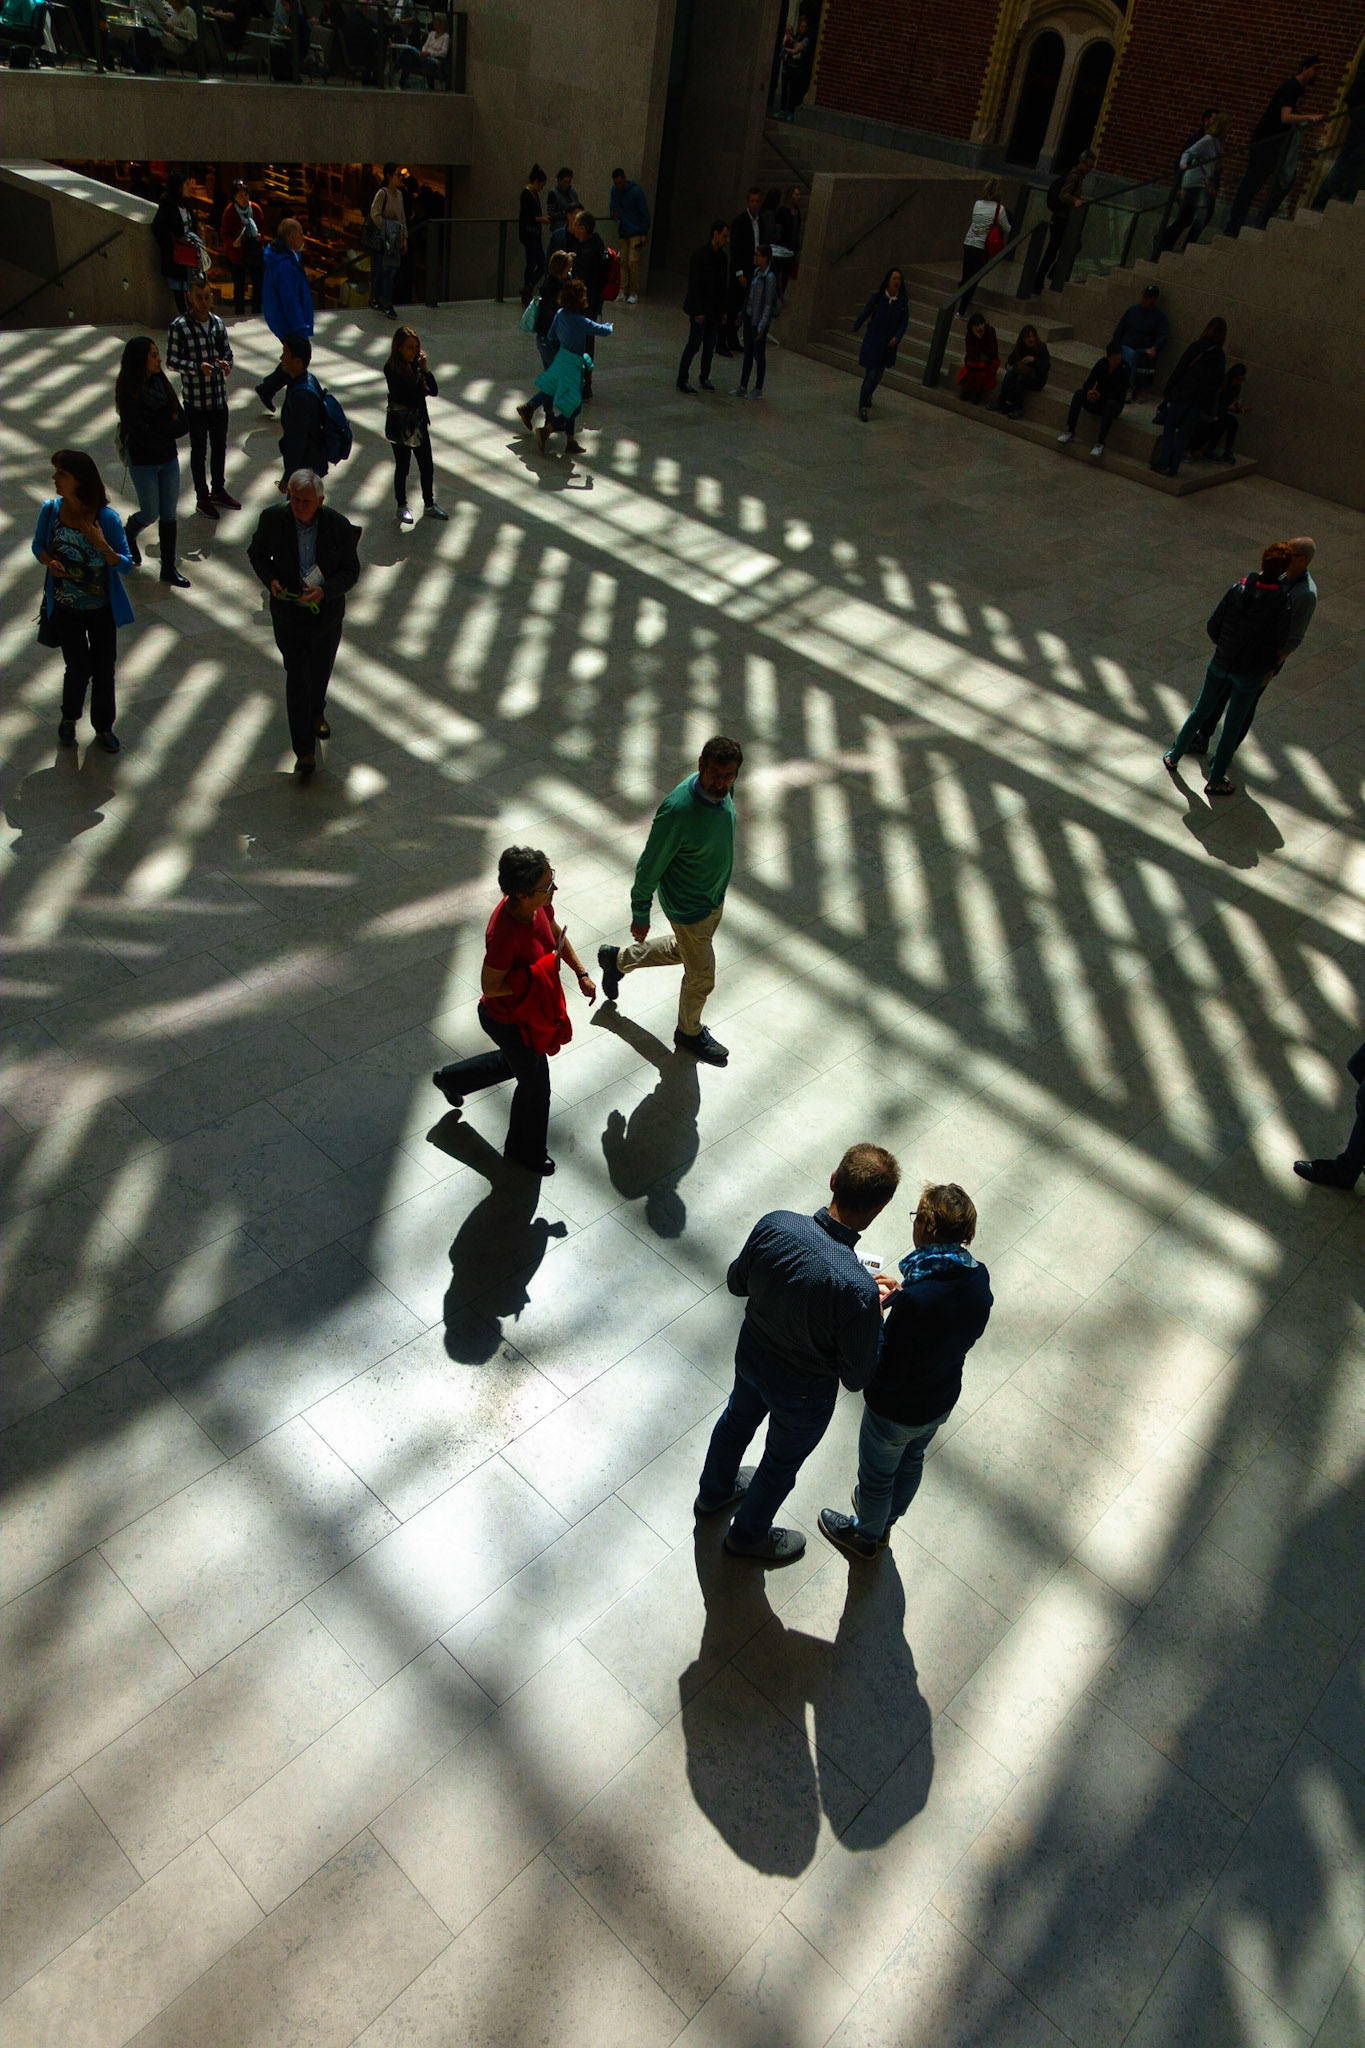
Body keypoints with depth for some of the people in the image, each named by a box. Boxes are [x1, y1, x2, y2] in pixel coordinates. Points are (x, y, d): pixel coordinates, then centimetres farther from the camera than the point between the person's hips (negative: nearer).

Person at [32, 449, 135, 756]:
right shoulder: (50, 510, -10)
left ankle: (103, 728, 29)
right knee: (78, 669, 5)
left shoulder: (106, 517, -17)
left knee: (104, 669, 10)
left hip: (102, 608, -1)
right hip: (66, 608, 1)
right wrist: (49, 561, -16)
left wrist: (101, 544, -32)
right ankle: (69, 717, 33)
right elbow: (38, 545, 6)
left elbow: (126, 565, -14)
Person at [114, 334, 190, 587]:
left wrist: (158, 429, -19)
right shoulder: (128, 393, -17)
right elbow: (143, 435, -23)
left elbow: (184, 424, -7)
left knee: (169, 515, 7)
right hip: (143, 462, -5)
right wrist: (169, 428, -11)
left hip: (169, 460, 5)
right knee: (150, 513, 6)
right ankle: (128, 535, 40)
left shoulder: (162, 384, -1)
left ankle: (169, 568, 16)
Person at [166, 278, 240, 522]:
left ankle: (218, 490, 35)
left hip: (219, 398, 5)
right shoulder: (180, 326, -12)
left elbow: (227, 351, 11)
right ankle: (202, 498, 18)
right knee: (199, 450, 6)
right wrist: (197, 367, -26)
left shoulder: (217, 323, 3)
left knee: (220, 446, 17)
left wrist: (226, 364, -12)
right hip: (195, 400, -5)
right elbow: (171, 361, -10)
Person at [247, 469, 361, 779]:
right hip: (288, 613, -1)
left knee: (320, 671, 22)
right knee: (297, 678, -6)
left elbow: (351, 570, -7)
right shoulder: (273, 518, -12)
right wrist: (270, 580, -17)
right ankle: (305, 752, -3)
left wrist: (325, 590, -25)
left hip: (326, 615, 1)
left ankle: (316, 713, 55)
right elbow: (257, 553, 3)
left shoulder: (339, 526, -15)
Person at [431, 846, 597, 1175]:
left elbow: (556, 932, 6)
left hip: (530, 1009, 8)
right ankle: (525, 1152, 43)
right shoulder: (504, 934, -40)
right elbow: (491, 986, -29)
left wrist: (580, 973, 7)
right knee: (535, 1085, 15)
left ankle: (451, 1078, 58)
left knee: (517, 1062, 35)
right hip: (510, 1021, -8)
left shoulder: (537, 904, -16)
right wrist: (541, 972, -29)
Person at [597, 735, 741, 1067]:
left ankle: (617, 959, 53)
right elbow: (650, 867, -24)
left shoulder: (721, 790, -13)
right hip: (688, 907, -8)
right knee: (701, 977, 13)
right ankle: (690, 1033, 43)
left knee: (685, 951, 31)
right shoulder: (677, 810, -36)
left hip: (715, 896, 8)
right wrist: (640, 916, -14)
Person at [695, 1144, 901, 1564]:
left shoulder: (774, 1225, -28)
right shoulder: (858, 1291, -41)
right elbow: (857, 1378, -24)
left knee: (738, 1419, 35)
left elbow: (736, 1282, -7)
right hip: (803, 1392, -4)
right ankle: (749, 1533, 55)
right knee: (782, 1464, 27)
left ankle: (713, 1492, 64)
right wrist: (877, 1315, -10)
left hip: (750, 1354, 5)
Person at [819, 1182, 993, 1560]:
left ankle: (866, 1535, 53)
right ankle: (886, 1521, 60)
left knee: (877, 1474, 24)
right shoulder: (979, 1280, -19)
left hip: (897, 1412, -6)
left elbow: (886, 1375, -30)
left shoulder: (914, 1301, -41)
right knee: (911, 1460, 33)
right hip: (942, 1401, 6)